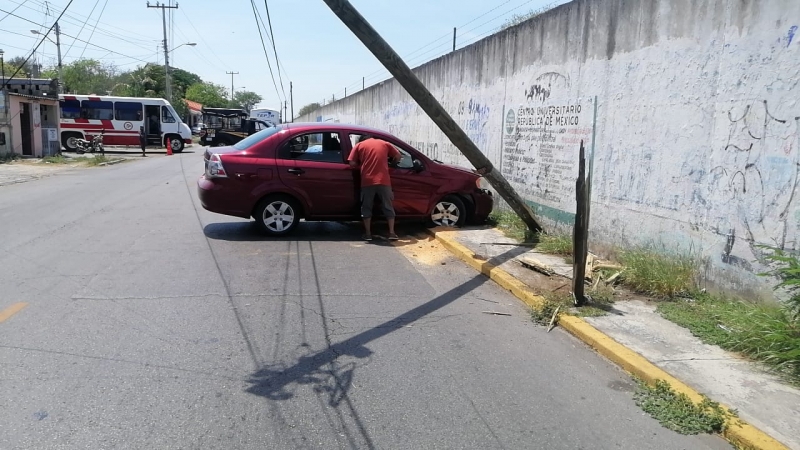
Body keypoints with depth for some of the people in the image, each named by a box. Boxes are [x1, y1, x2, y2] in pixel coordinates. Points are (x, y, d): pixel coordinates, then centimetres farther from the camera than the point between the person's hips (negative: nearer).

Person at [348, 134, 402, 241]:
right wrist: (389, 161, 36)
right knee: (388, 207, 10)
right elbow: (398, 156, 18)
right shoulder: (384, 143, 15)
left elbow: (352, 163, 3)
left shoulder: (359, 145, 11)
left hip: (367, 181, -1)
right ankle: (391, 233, 7)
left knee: (366, 207, 11)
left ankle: (368, 233, 9)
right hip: (383, 181, 1)